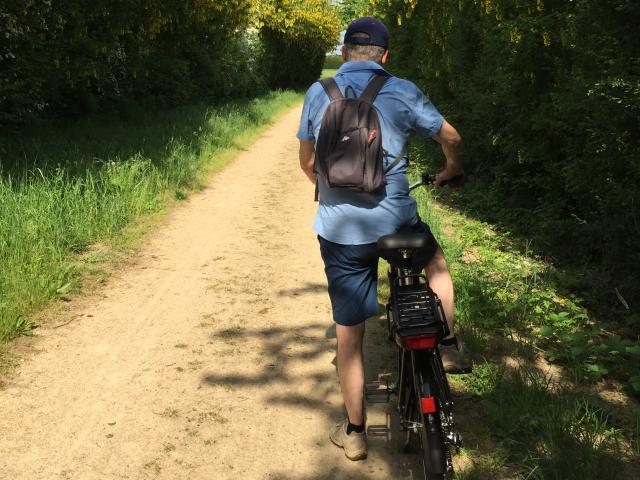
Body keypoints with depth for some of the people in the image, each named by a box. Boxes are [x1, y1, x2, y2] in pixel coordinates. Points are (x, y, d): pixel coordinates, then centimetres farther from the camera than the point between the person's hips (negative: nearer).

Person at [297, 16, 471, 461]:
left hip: (339, 230, 1)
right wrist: (452, 170, 31)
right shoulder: (402, 92, 0)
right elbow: (451, 138, 9)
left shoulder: (318, 93, 5)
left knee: (349, 335, 11)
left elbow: (307, 162, 14)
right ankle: (449, 345, 26)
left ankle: (354, 432, 23)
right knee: (437, 261, 34)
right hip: (396, 220, -1)